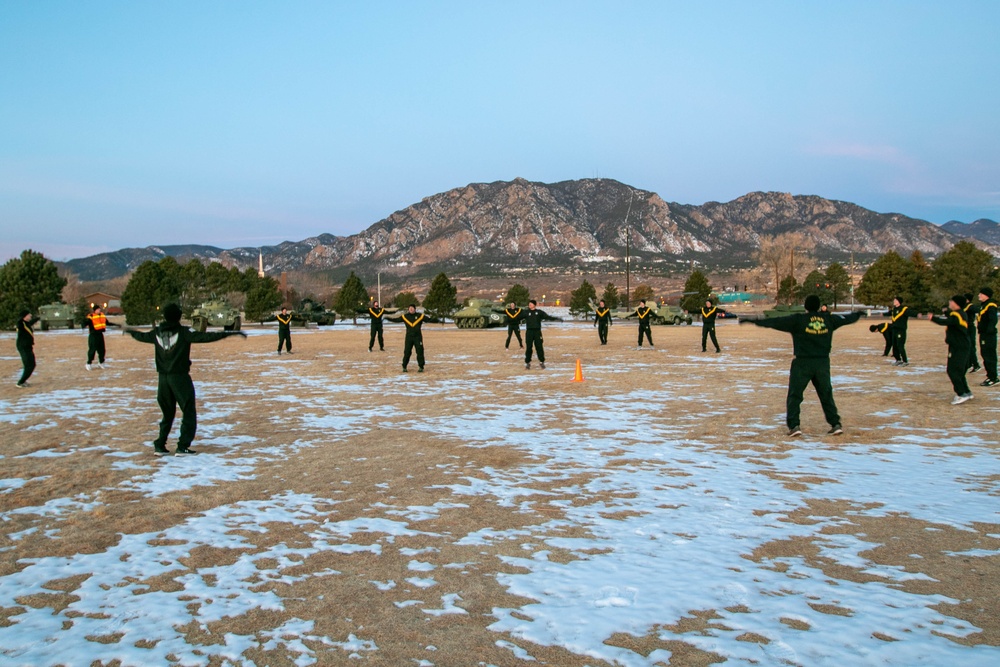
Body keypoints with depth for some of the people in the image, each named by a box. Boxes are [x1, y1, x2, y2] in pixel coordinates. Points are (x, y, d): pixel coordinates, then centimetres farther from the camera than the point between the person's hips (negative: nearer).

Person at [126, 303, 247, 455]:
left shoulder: (157, 333, 5)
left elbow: (142, 336, 25)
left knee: (167, 414, 19)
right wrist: (230, 333, -19)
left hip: (163, 378, 6)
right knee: (189, 413, 3)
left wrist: (130, 331, 48)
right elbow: (205, 337, -19)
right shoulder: (183, 332, -11)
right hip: (180, 377, -6)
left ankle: (159, 445, 18)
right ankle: (183, 446, -2)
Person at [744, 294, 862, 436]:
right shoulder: (828, 319, 6)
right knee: (826, 395, 16)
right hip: (823, 362, 4)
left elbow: (775, 322, -14)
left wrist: (754, 321, -13)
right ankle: (836, 424, 17)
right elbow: (846, 319, 24)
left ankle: (794, 426, -4)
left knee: (794, 395, 3)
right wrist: (858, 314, 45)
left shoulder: (797, 320, -8)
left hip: (802, 362, -4)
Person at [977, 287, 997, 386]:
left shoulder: (991, 306, -15)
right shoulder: (982, 305, 15)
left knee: (989, 356, -6)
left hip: (989, 335, -10)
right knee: (985, 355, 15)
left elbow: (993, 320, -25)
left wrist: (989, 330, -32)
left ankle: (993, 378, -1)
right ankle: (990, 376, 23)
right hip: (983, 334, 10)